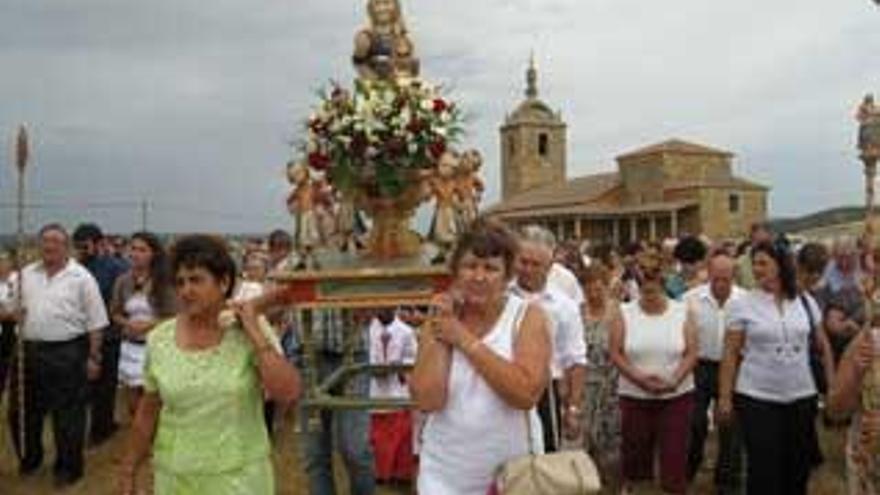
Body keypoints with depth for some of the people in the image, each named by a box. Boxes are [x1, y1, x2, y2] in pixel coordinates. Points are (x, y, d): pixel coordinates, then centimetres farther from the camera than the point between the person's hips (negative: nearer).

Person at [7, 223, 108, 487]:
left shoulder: (81, 278, -6)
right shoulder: (26, 274, 8)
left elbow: (95, 323, -5)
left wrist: (93, 357, -7)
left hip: (67, 354, -5)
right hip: (29, 351, 5)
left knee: (68, 415, 4)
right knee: (23, 409, 16)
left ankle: (67, 468, 19)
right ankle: (29, 459, 37)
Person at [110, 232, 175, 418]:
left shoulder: (165, 283, -7)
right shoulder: (123, 281, 4)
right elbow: (115, 314, 13)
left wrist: (150, 324, -17)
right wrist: (127, 323, -7)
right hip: (131, 346, 4)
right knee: (133, 406, 12)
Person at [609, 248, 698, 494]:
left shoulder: (681, 312, 0)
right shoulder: (625, 314, -1)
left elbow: (691, 353, -4)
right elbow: (616, 353, -5)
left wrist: (673, 381, -18)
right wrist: (640, 378, -17)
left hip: (677, 395, 0)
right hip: (634, 395, 1)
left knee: (674, 452, 1)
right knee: (634, 449, 12)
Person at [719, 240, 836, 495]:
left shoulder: (806, 301, 3)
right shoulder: (741, 304, -5)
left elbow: (823, 345, 13)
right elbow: (730, 355, -4)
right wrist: (725, 397, -7)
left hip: (801, 397, 3)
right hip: (757, 398, -3)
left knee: (798, 465, 14)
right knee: (764, 468, 2)